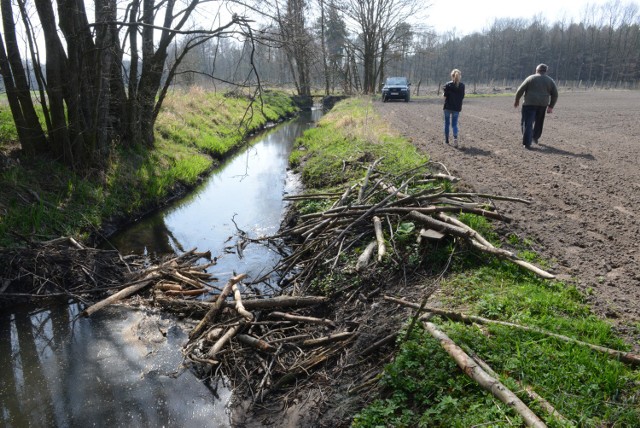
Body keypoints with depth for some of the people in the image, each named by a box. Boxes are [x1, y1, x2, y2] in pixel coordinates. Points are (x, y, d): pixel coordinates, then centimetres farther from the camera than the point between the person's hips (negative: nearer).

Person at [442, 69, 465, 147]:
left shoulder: (447, 85, -9)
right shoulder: (462, 85, -1)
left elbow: (445, 95, -8)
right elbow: (462, 96, 3)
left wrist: (443, 93, 12)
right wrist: (460, 106, 15)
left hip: (448, 107, -2)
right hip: (457, 107, 2)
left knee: (447, 123, 12)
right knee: (454, 124, 6)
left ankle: (446, 140, 16)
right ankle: (455, 138, -17)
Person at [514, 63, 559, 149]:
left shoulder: (531, 78, 3)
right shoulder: (550, 81, 12)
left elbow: (520, 90, 0)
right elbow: (555, 95, 11)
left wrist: (517, 100, 12)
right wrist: (551, 106, 17)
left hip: (530, 104, -3)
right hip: (543, 105, 4)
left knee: (527, 123, -3)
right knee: (539, 122, 23)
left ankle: (527, 143, -13)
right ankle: (535, 137, 38)